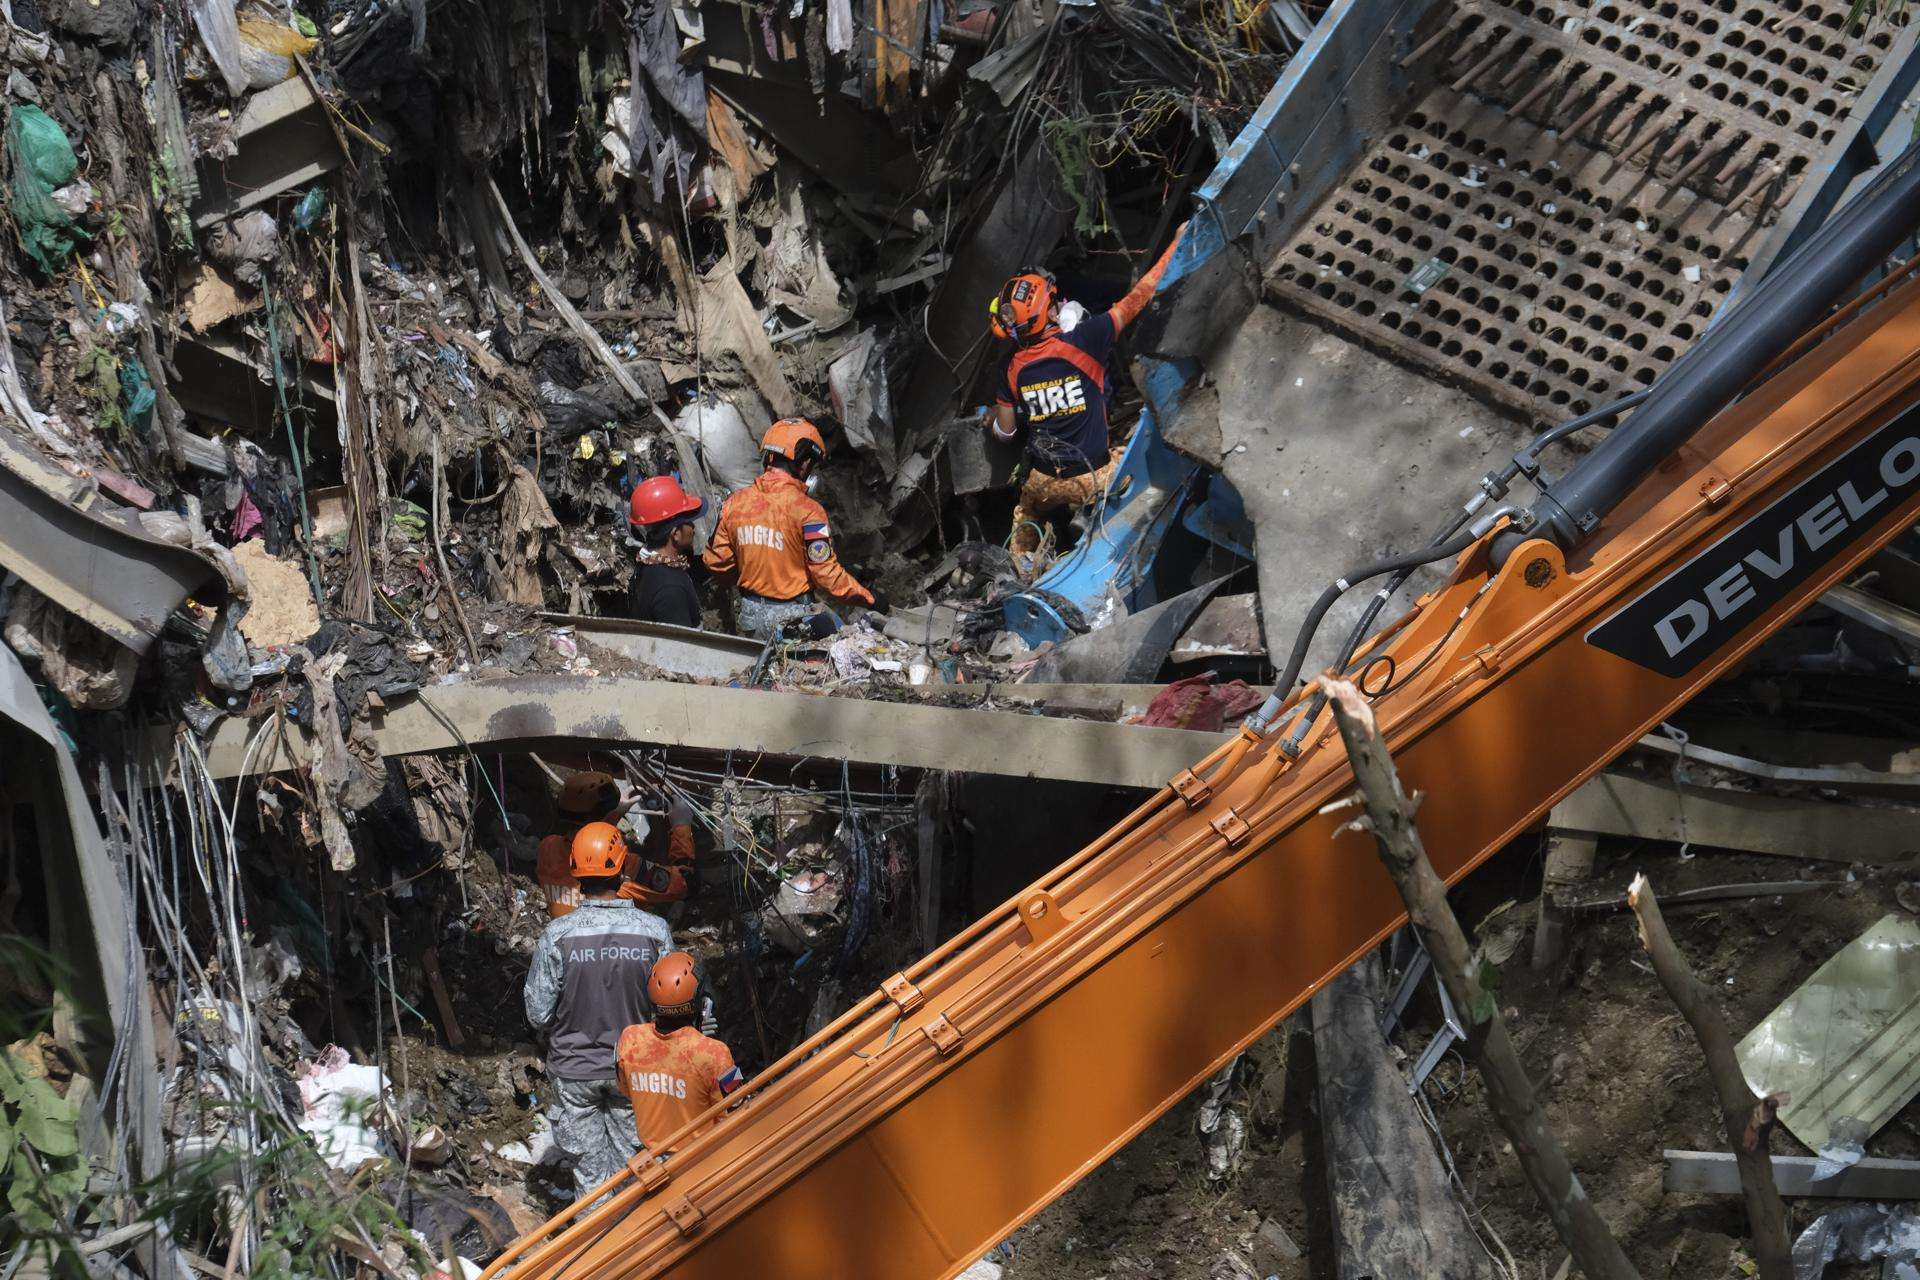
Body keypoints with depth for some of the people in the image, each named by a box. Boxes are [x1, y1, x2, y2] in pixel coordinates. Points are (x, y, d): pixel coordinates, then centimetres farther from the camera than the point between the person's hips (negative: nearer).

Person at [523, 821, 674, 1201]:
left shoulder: (557, 934, -19)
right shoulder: (654, 930, -17)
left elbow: (538, 1013, -12)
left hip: (574, 1069, -1)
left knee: (590, 1170, 13)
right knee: (633, 1161, 18)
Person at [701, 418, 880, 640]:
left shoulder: (734, 503, -1)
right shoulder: (806, 511, -17)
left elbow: (717, 563, 7)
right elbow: (827, 575, -16)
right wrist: (868, 599, -4)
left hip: (750, 614, 6)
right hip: (790, 617, -6)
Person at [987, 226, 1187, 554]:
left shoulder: (1011, 366, -8)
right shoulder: (1083, 339, -20)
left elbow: (1005, 431, 1)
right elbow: (1138, 298, -15)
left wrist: (995, 418, 26)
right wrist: (1177, 244, -7)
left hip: (1044, 484, 3)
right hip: (1093, 479, -3)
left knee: (1026, 514, 35)